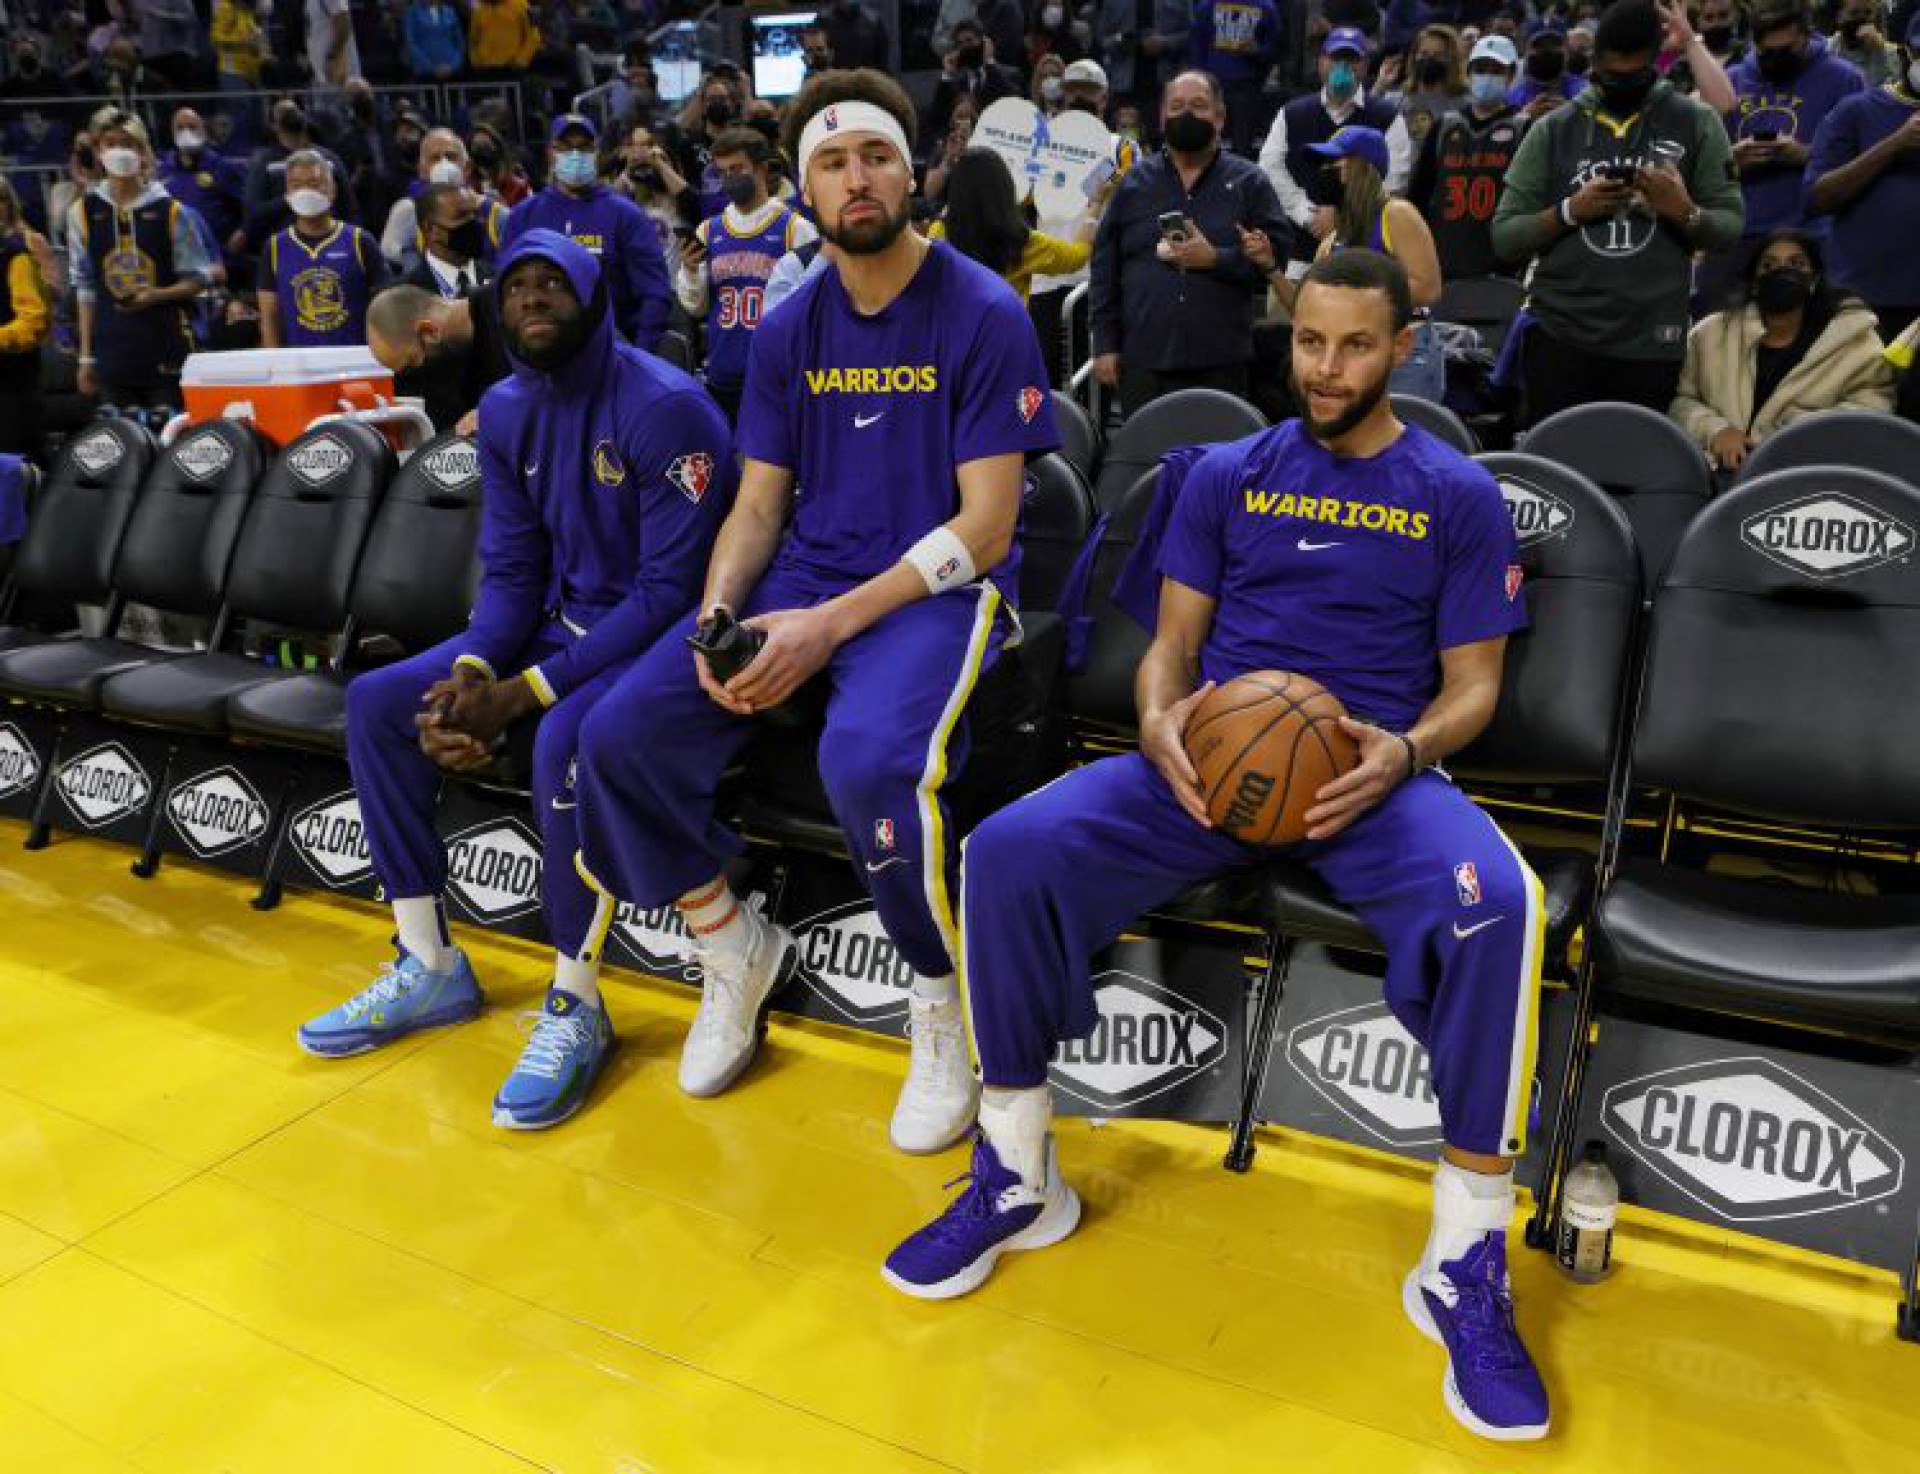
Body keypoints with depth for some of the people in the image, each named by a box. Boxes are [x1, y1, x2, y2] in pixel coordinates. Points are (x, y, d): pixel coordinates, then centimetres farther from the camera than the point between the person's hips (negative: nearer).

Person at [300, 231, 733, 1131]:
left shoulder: (664, 405, -18)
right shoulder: (506, 413, 6)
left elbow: (671, 589, -22)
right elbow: (510, 572, 7)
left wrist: (523, 693, -24)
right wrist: (471, 671, -15)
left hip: (659, 639, -8)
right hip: (564, 623, 8)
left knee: (564, 739, -37)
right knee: (376, 703, -3)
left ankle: (577, 1008, -18)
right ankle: (430, 968, 6)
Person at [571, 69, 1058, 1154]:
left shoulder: (985, 314, -6)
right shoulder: (790, 328, 11)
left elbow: (985, 525, -12)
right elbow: (760, 504, 12)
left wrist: (830, 626, -20)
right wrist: (717, 620, -10)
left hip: (941, 589, -5)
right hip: (805, 576, 6)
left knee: (871, 761, -37)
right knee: (621, 735, -14)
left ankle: (945, 1008, -8)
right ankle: (737, 952, 12)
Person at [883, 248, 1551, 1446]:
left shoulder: (1459, 496, 10)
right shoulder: (1229, 474, 15)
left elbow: (1471, 686, 8)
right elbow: (1172, 642, 13)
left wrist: (1404, 753, -16)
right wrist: (1159, 726, -12)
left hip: (1372, 766, -1)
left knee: (1497, 905, -36)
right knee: (1012, 849, -25)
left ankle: (1467, 1260, -18)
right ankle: (1019, 1178, -6)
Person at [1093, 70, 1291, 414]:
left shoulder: (1249, 182, 8)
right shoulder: (1133, 182, 13)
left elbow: (1278, 254, -1)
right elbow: (1105, 267, 9)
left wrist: (1216, 258, -13)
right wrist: (1105, 344, 2)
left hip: (1221, 364, -1)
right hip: (1142, 363, 1)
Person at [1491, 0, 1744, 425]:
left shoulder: (1696, 123, 6)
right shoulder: (1552, 129, 6)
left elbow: (1731, 227, 3)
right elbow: (1503, 237, 2)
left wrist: (1685, 212, -16)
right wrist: (1569, 211, -13)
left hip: (1651, 344, 0)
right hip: (1558, 337, 0)